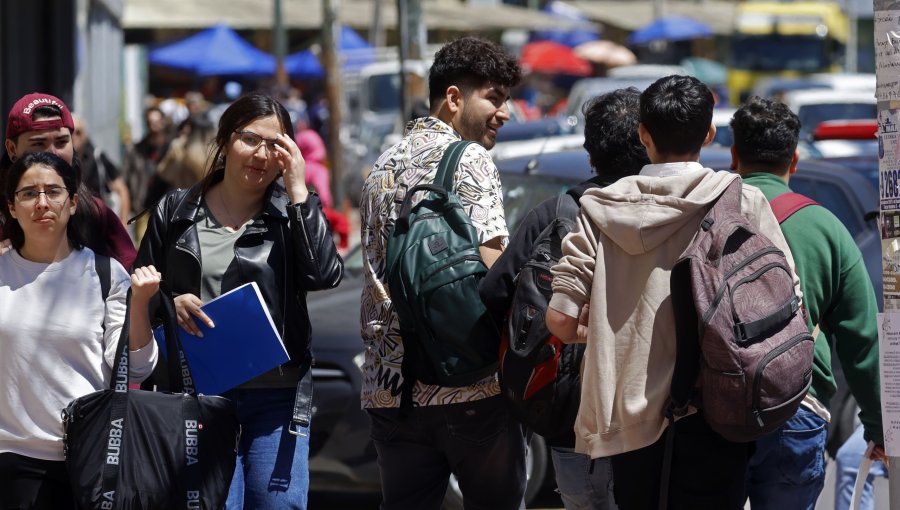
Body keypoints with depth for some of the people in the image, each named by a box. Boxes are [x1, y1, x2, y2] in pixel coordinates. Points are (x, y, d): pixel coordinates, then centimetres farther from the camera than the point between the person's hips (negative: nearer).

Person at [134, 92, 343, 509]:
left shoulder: (290, 212, 6)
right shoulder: (175, 212, 8)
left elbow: (326, 274, -12)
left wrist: (298, 190, -12)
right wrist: (169, 304, -9)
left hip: (276, 398, 0)